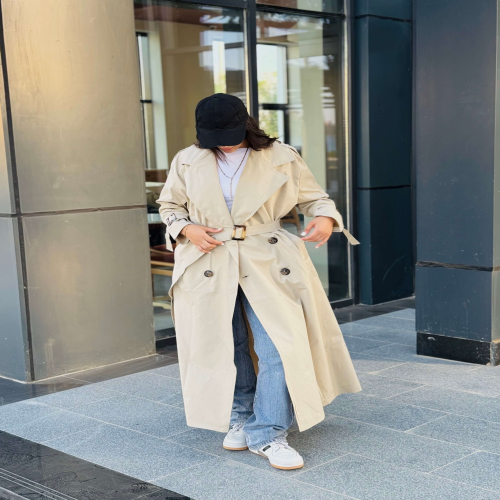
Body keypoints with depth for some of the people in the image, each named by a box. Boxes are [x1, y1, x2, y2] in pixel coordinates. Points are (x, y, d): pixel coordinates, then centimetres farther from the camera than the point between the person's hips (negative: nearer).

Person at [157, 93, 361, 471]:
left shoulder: (281, 158, -1)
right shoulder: (188, 162, 4)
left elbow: (314, 196, 6)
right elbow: (169, 206, 14)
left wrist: (325, 218, -16)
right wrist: (186, 229, -7)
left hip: (268, 263, -1)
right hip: (210, 265, 2)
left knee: (280, 346, -10)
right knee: (225, 347, 10)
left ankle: (268, 433, 3)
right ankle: (240, 419, 32)